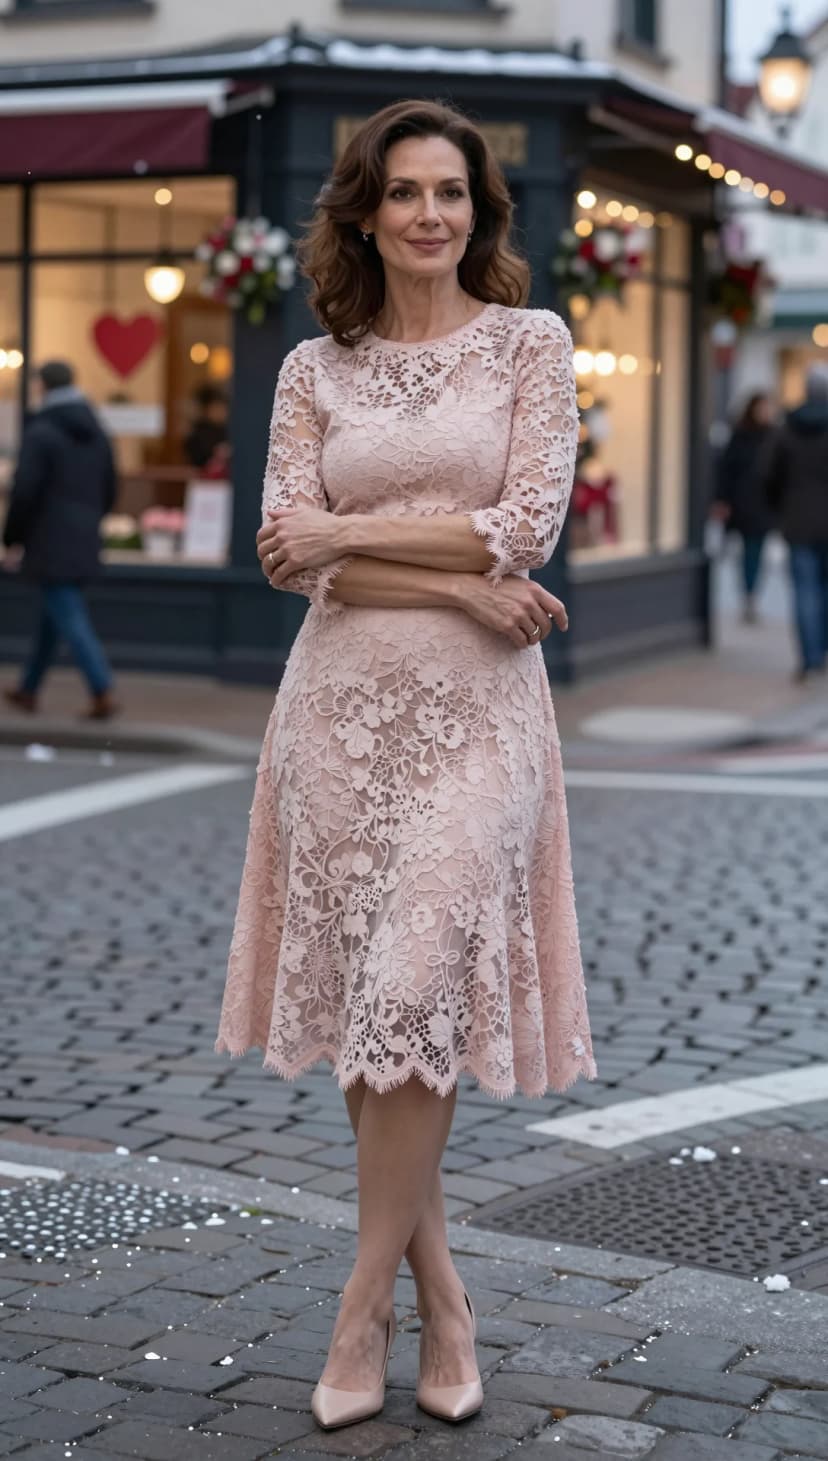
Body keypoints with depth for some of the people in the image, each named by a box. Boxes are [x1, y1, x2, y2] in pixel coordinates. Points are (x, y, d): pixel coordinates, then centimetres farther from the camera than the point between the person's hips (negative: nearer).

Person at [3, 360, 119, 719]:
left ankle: (103, 693, -13)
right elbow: (108, 492, 12)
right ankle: (29, 689, 26)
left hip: (49, 544, -7)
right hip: (85, 542, 7)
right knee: (52, 615, 17)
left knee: (69, 619, -6)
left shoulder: (40, 432, -13)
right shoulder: (96, 432, 8)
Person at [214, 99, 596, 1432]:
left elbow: (530, 528, -7)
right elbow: (287, 554, -1)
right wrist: (463, 581, -11)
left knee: (417, 994, -9)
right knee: (365, 1001, 4)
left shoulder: (531, 344, 4)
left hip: (475, 704, -2)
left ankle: (364, 1307, 4)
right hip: (345, 695, 3)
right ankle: (441, 1294, 18)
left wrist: (348, 535, -7)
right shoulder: (315, 368, 9)